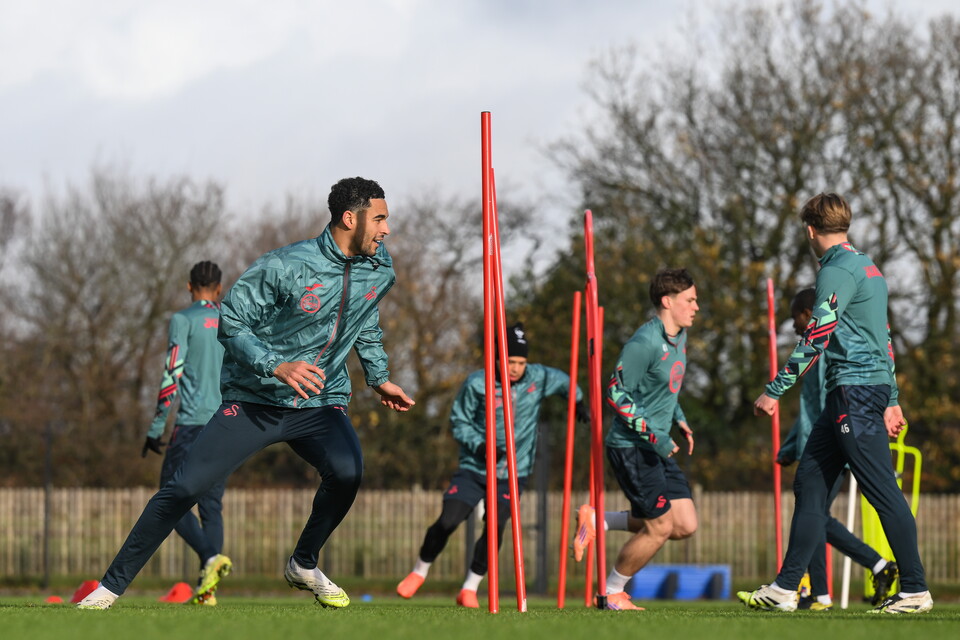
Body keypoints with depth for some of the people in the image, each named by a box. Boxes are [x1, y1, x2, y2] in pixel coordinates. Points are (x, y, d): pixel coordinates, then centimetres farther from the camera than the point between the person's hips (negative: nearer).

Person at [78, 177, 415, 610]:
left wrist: (379, 379, 17)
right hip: (254, 398, -4)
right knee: (184, 489, -10)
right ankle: (111, 586, 2)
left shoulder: (379, 270, 1)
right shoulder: (285, 267, -18)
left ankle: (304, 565, -1)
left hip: (320, 402, 4)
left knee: (346, 469, -27)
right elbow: (231, 324, -14)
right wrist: (277, 366, -26)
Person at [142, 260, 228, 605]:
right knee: (212, 505, 9)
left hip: (192, 423, -5)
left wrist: (155, 430, -5)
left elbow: (173, 375, -9)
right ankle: (207, 589, 1)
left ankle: (210, 555, -22)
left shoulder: (184, 320, -1)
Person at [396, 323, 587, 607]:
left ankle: (470, 588, 2)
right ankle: (420, 571, 19)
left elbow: (563, 381, 19)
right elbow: (459, 420, -1)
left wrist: (577, 402, 10)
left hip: (513, 472, 1)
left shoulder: (537, 378, -3)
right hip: (474, 468, -1)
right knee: (447, 522, -8)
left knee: (495, 527, -15)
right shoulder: (477, 384, -10)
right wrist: (478, 445, -16)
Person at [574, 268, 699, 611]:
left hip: (657, 449, 9)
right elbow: (616, 393, -19)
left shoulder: (679, 338, 11)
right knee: (660, 527, -7)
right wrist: (654, 435, -21)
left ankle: (596, 520, 16)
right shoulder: (645, 343, -19)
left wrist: (680, 421, 12)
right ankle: (612, 593, 12)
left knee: (686, 525, 3)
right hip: (631, 447, -9)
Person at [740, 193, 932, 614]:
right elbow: (883, 339, 22)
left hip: (855, 390, -10)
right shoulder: (866, 267, 19)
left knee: (882, 490, -8)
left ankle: (915, 590, -6)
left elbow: (816, 338, -19)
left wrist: (774, 391, -17)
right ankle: (786, 587, 7)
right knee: (810, 480, 8)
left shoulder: (838, 270, -11)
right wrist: (891, 400, 24)